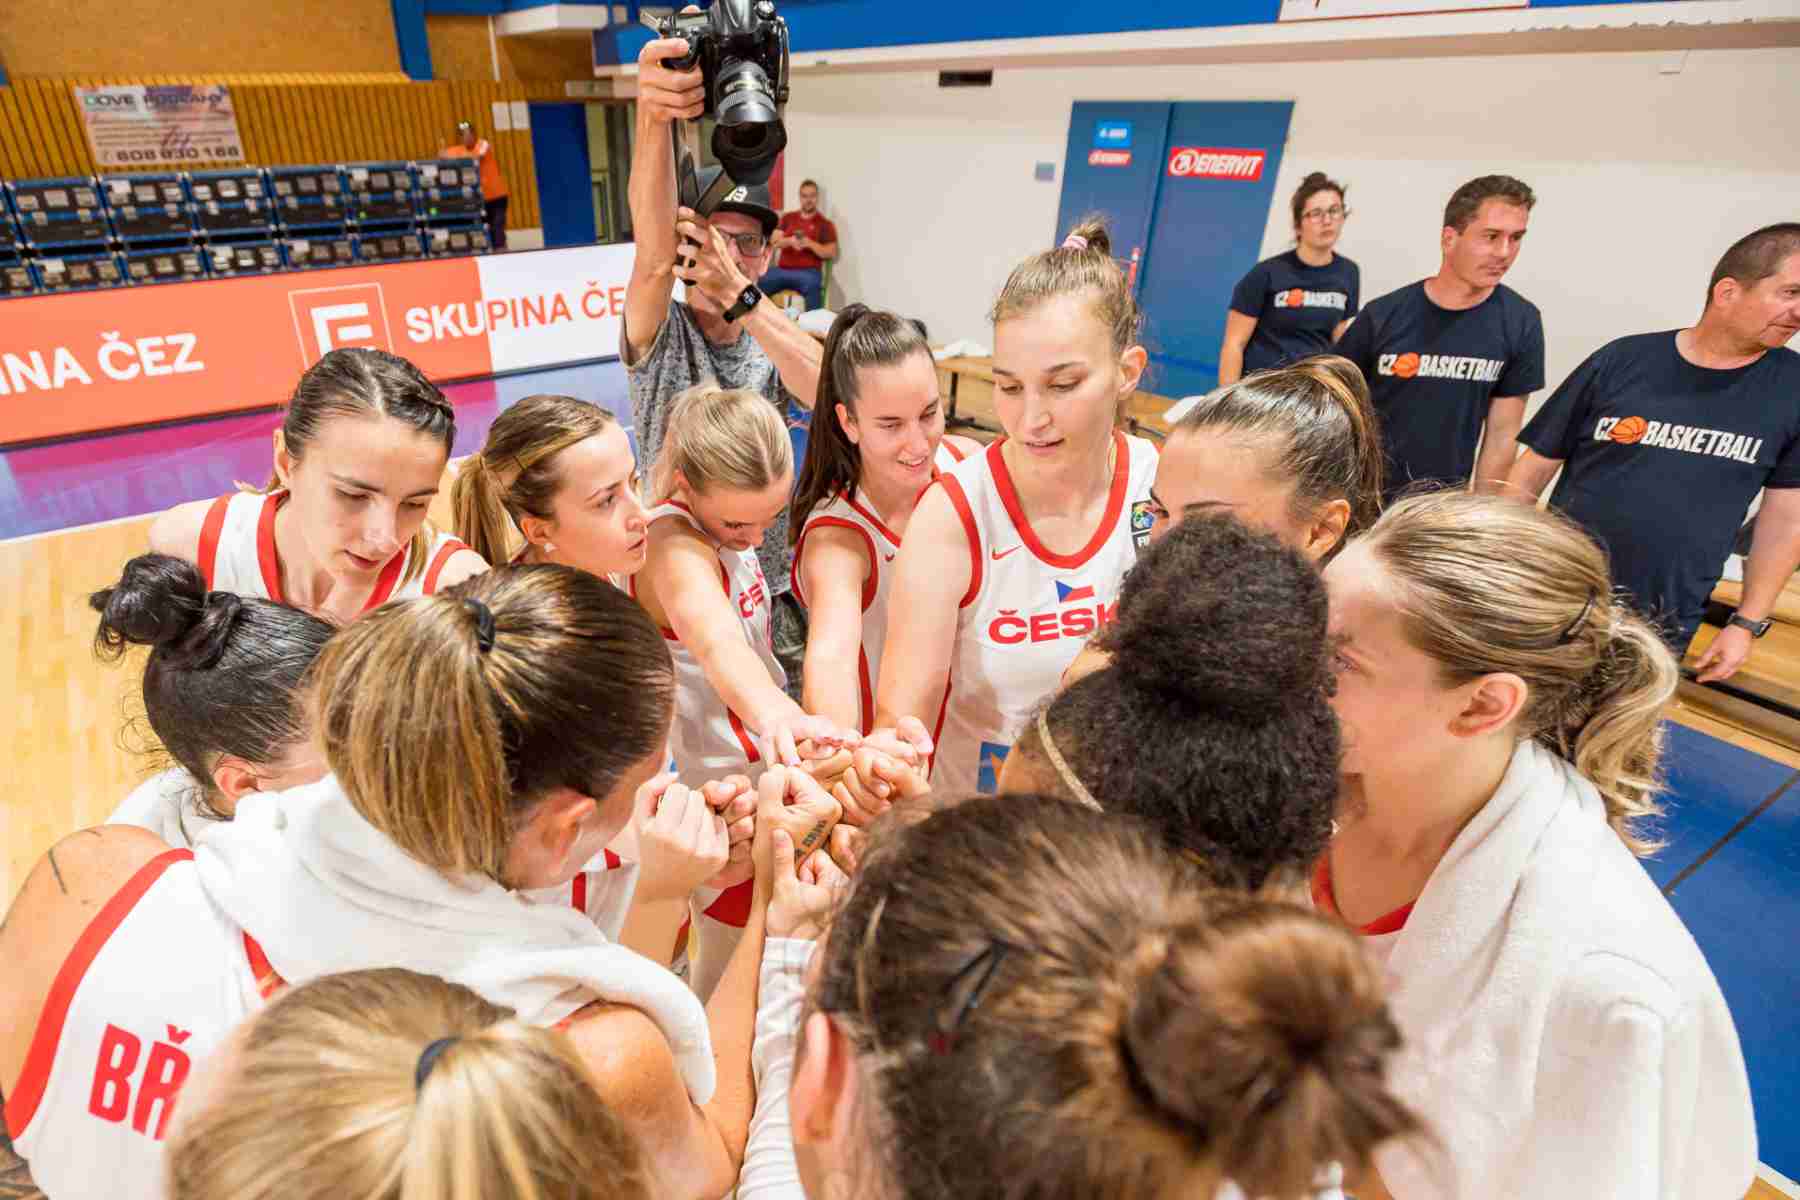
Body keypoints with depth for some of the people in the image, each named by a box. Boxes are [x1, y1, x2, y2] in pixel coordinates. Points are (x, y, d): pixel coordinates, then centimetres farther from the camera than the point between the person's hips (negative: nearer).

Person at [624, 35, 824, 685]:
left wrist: (741, 294, -34)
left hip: (772, 590, 3)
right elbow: (653, 255, -30)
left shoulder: (777, 342, 0)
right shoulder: (661, 340, -8)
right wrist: (652, 120, -48)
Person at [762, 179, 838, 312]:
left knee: (812, 286, -39)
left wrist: (809, 244, -14)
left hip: (808, 271, -3)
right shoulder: (788, 218, 20)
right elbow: (775, 241, 9)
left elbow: (832, 253, 0)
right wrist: (790, 241, -13)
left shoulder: (825, 223, 9)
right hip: (782, 269, 4)